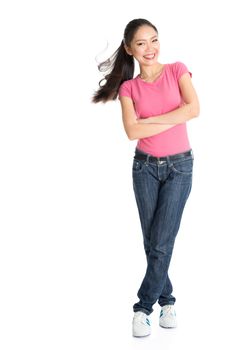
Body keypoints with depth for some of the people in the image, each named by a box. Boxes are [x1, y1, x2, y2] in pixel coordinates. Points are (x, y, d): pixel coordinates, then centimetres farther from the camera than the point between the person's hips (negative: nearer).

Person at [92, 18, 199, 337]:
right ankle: (167, 300, 22)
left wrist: (150, 120, -13)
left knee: (162, 242, -6)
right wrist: (175, 118, -15)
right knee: (152, 242, 5)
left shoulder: (177, 70, -2)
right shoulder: (129, 87, 0)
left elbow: (194, 109, -17)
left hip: (179, 167, -2)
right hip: (145, 167, 2)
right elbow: (132, 131, -13)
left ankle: (143, 307, 5)